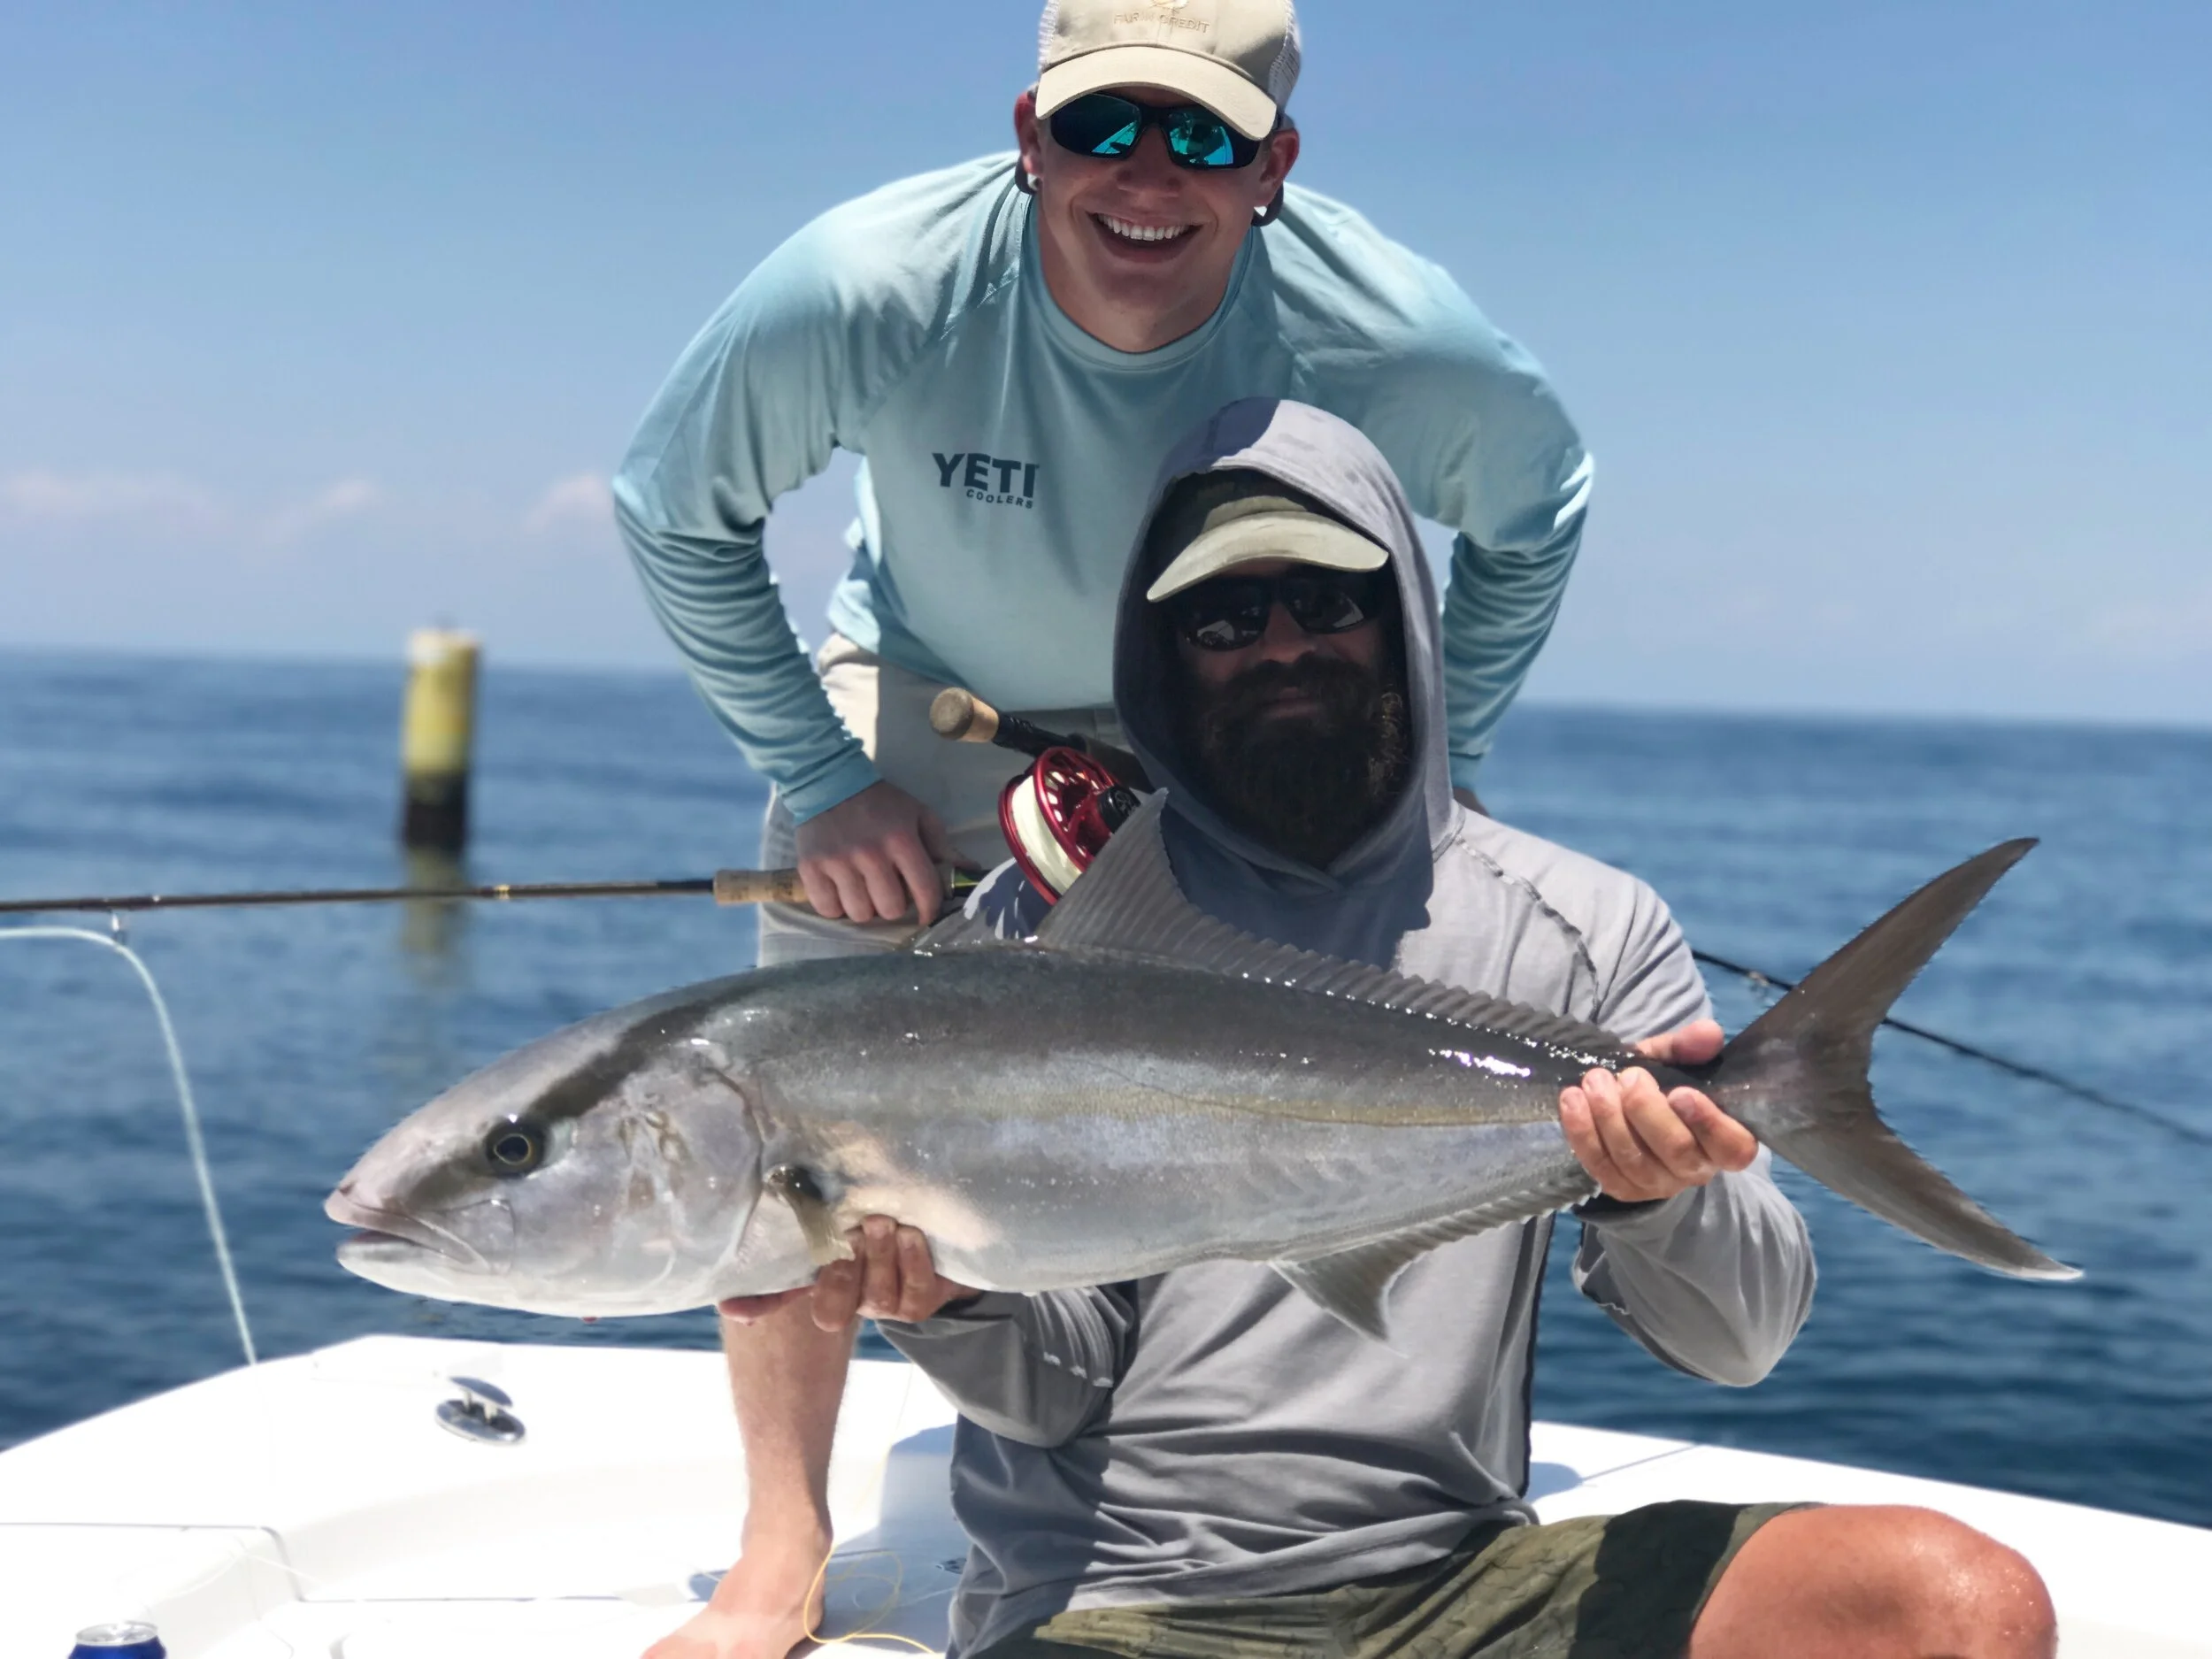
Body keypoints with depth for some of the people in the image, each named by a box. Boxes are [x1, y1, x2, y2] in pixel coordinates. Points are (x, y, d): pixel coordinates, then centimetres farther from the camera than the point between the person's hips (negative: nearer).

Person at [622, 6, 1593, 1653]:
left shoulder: (1407, 343, -31)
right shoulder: (865, 291, -35)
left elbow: (1536, 514, -6)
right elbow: (677, 515, -15)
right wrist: (818, 778, -16)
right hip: (929, 698, 0)